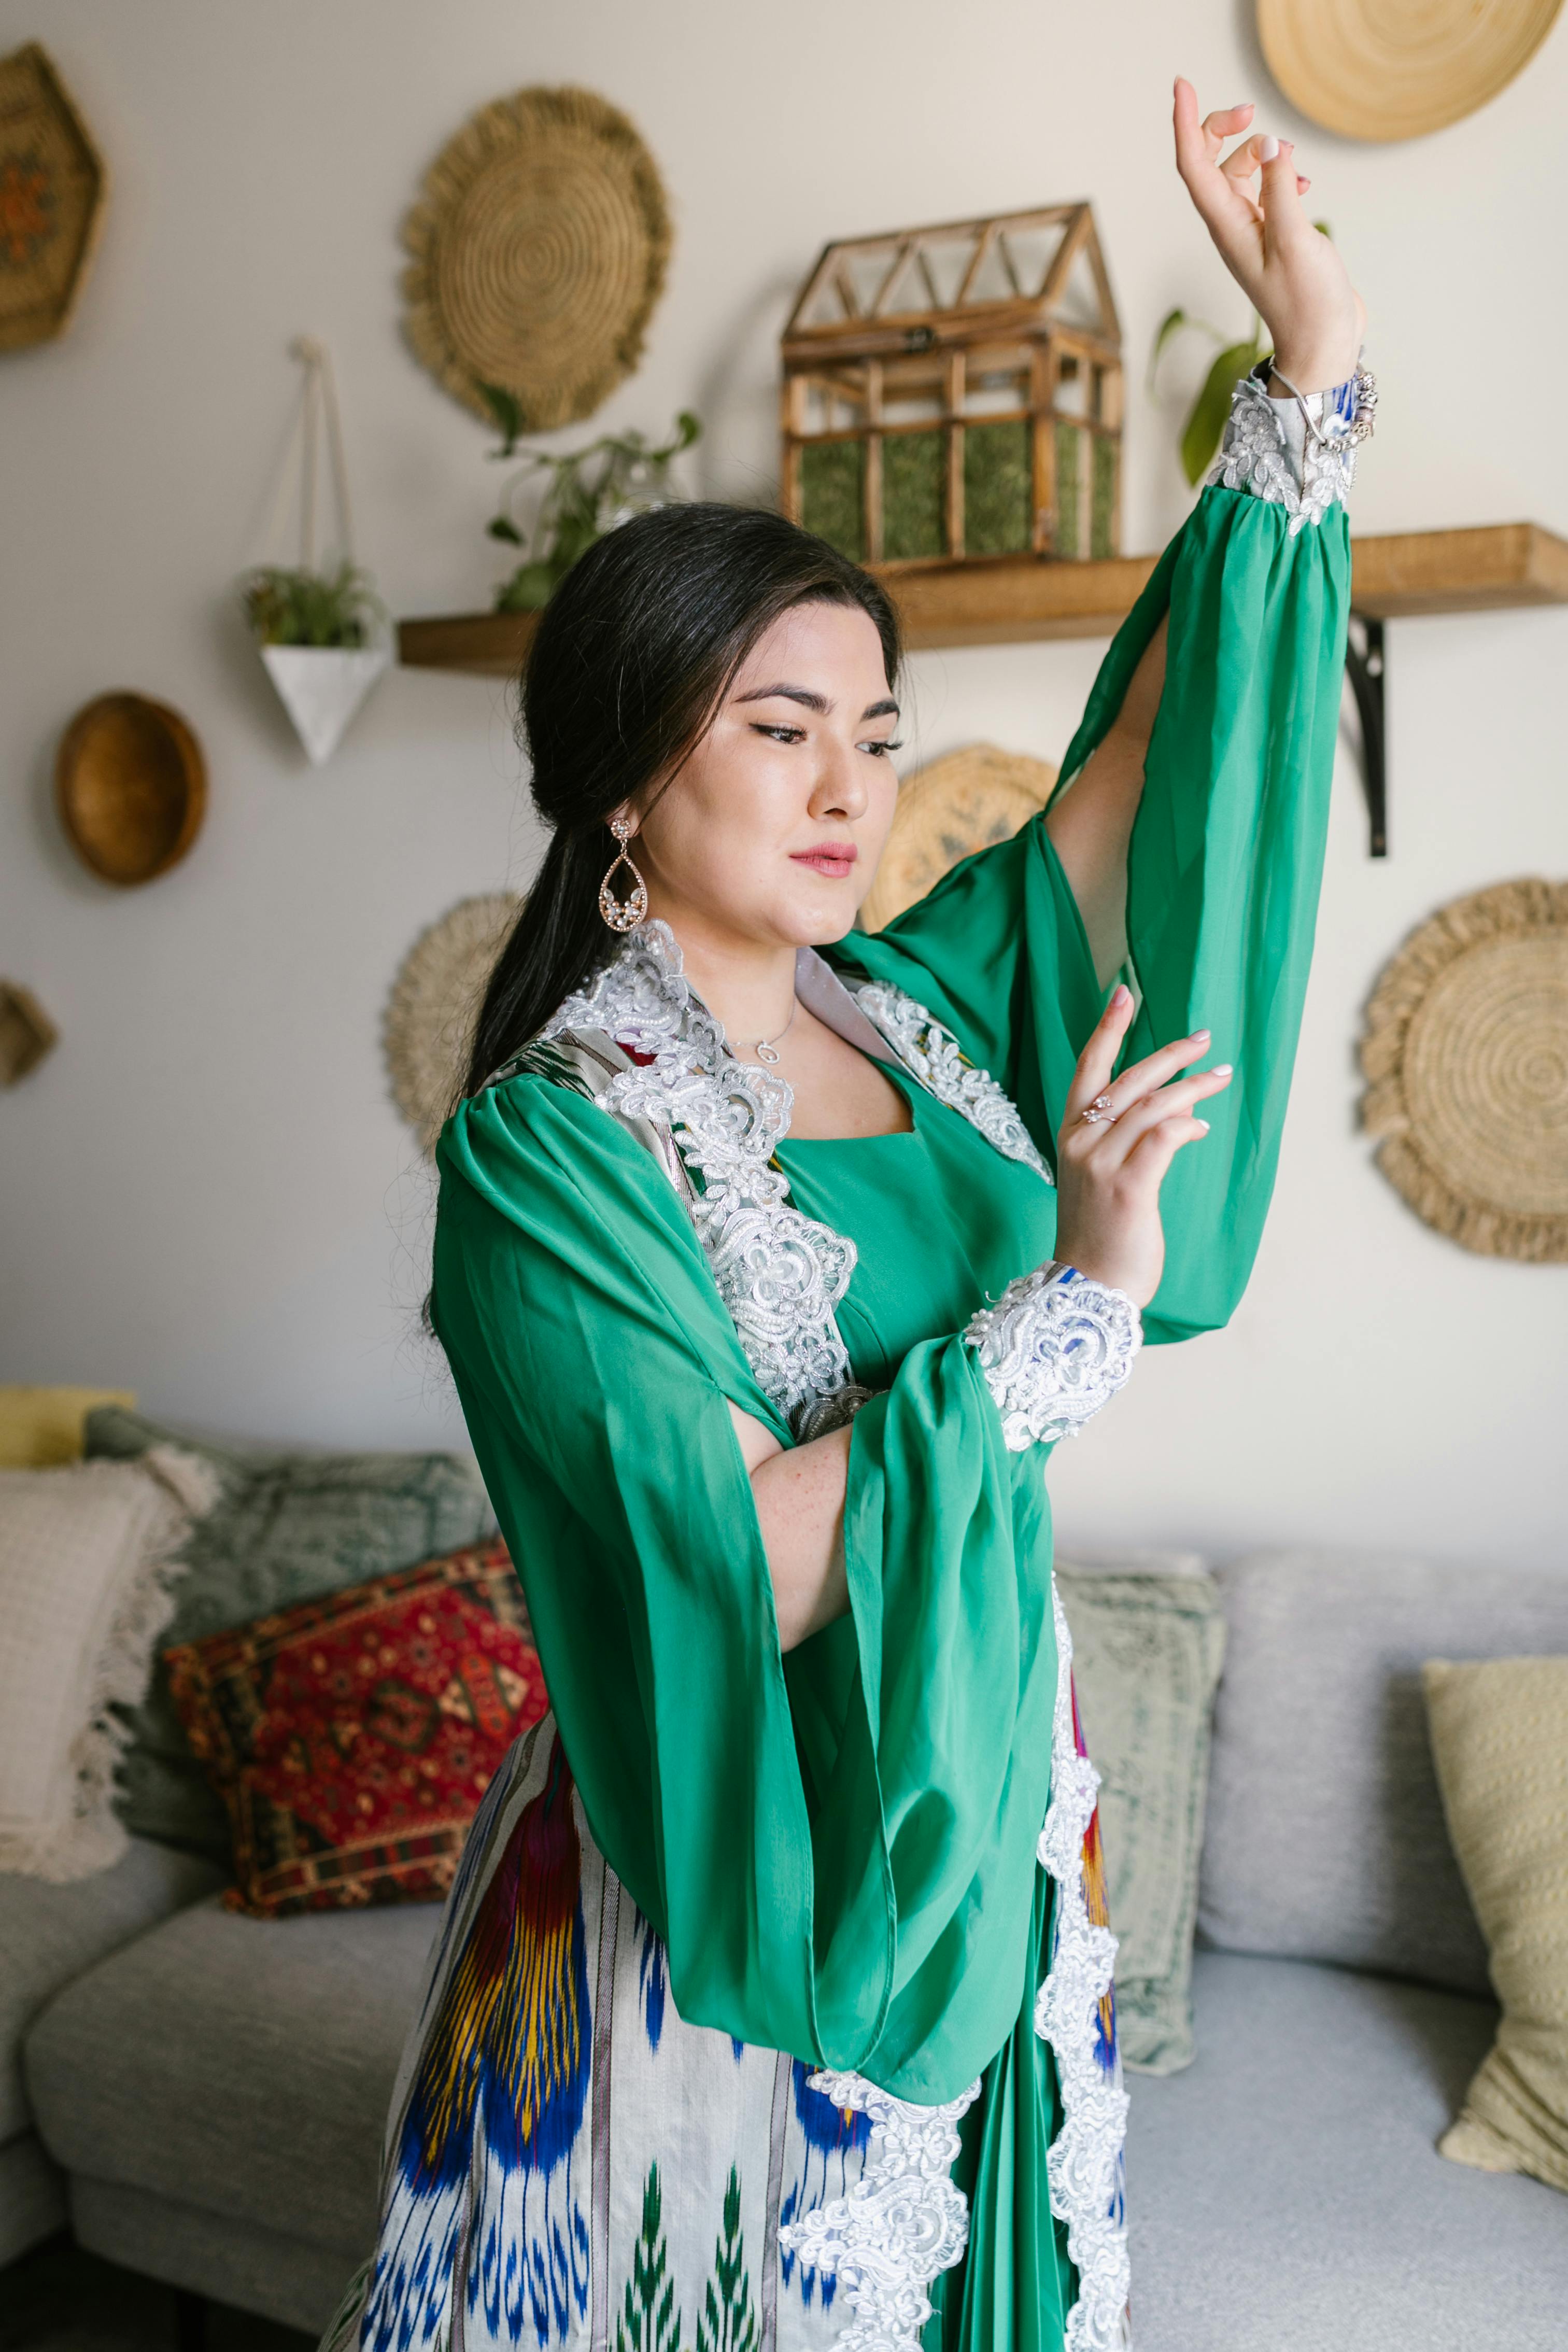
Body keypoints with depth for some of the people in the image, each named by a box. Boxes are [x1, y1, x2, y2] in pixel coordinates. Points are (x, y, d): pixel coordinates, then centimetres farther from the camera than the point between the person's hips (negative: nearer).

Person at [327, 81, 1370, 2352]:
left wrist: (1309, 368, -2)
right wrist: (1073, 1298, -22)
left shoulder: (924, 1002, 0)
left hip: (988, 1800, 6)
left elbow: (1171, 752, 2)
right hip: (721, 1875, -6)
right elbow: (750, 1561, -25)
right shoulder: (548, 1139, -19)